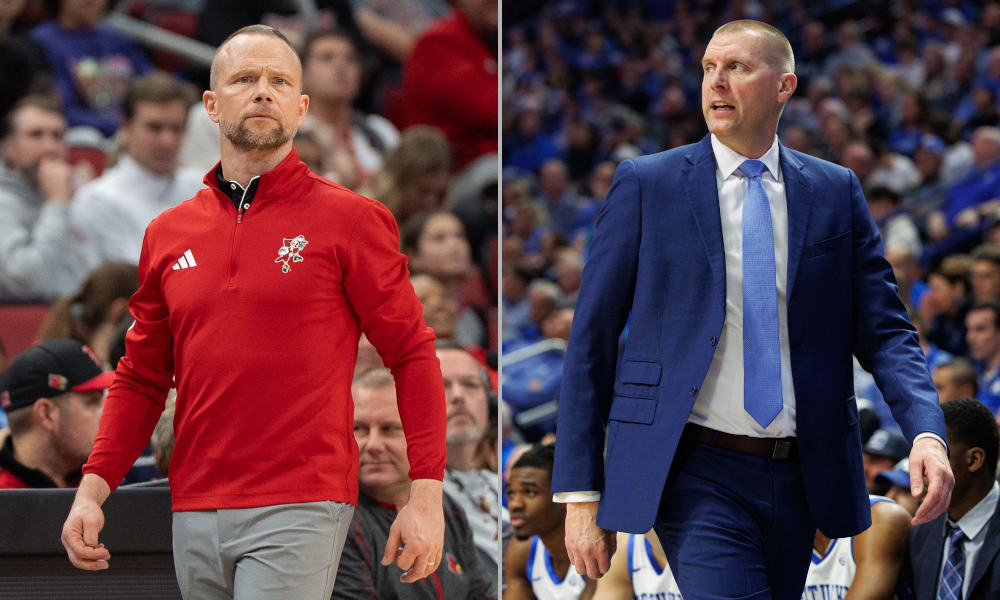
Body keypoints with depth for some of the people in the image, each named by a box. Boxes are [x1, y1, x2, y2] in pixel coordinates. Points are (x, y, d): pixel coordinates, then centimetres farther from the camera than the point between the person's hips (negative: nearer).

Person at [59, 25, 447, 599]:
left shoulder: (350, 219, -1)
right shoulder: (169, 233, 12)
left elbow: (412, 354, -2)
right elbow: (142, 378, 17)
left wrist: (427, 493, -10)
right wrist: (93, 489, 5)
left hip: (300, 509, -5)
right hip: (194, 512, 5)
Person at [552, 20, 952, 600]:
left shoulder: (836, 192, 9)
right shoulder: (646, 184, 2)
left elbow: (883, 329, 6)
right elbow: (591, 340, 2)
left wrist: (927, 433, -14)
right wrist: (581, 494, -3)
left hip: (798, 480, 4)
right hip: (696, 471, -3)